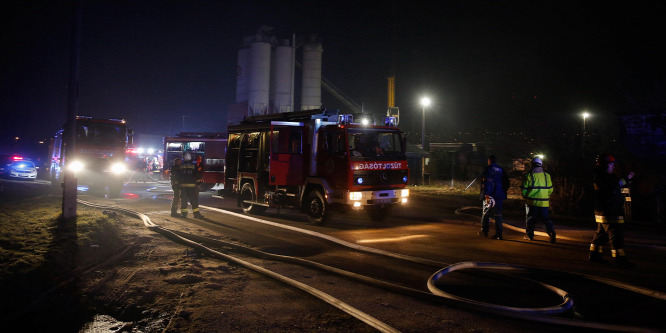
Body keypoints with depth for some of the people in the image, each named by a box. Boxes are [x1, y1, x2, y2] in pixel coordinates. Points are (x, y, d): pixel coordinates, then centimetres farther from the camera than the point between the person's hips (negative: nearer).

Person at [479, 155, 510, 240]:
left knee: (485, 213, 10)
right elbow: (506, 183, 15)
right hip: (500, 196, 5)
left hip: (489, 195, -5)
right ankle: (498, 234, 3)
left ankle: (484, 231, 15)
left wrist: (486, 194, -19)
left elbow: (486, 182, -16)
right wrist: (503, 193, 20)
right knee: (498, 215, 6)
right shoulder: (501, 170, 12)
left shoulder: (488, 169, -5)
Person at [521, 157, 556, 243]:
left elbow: (524, 190, -2)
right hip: (544, 203, 2)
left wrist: (526, 197, 17)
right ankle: (551, 231, -13)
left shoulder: (529, 176, -5)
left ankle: (529, 235, 18)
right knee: (546, 218, 8)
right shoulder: (547, 176, 5)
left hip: (533, 202, -2)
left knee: (530, 218, 11)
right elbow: (550, 189, 11)